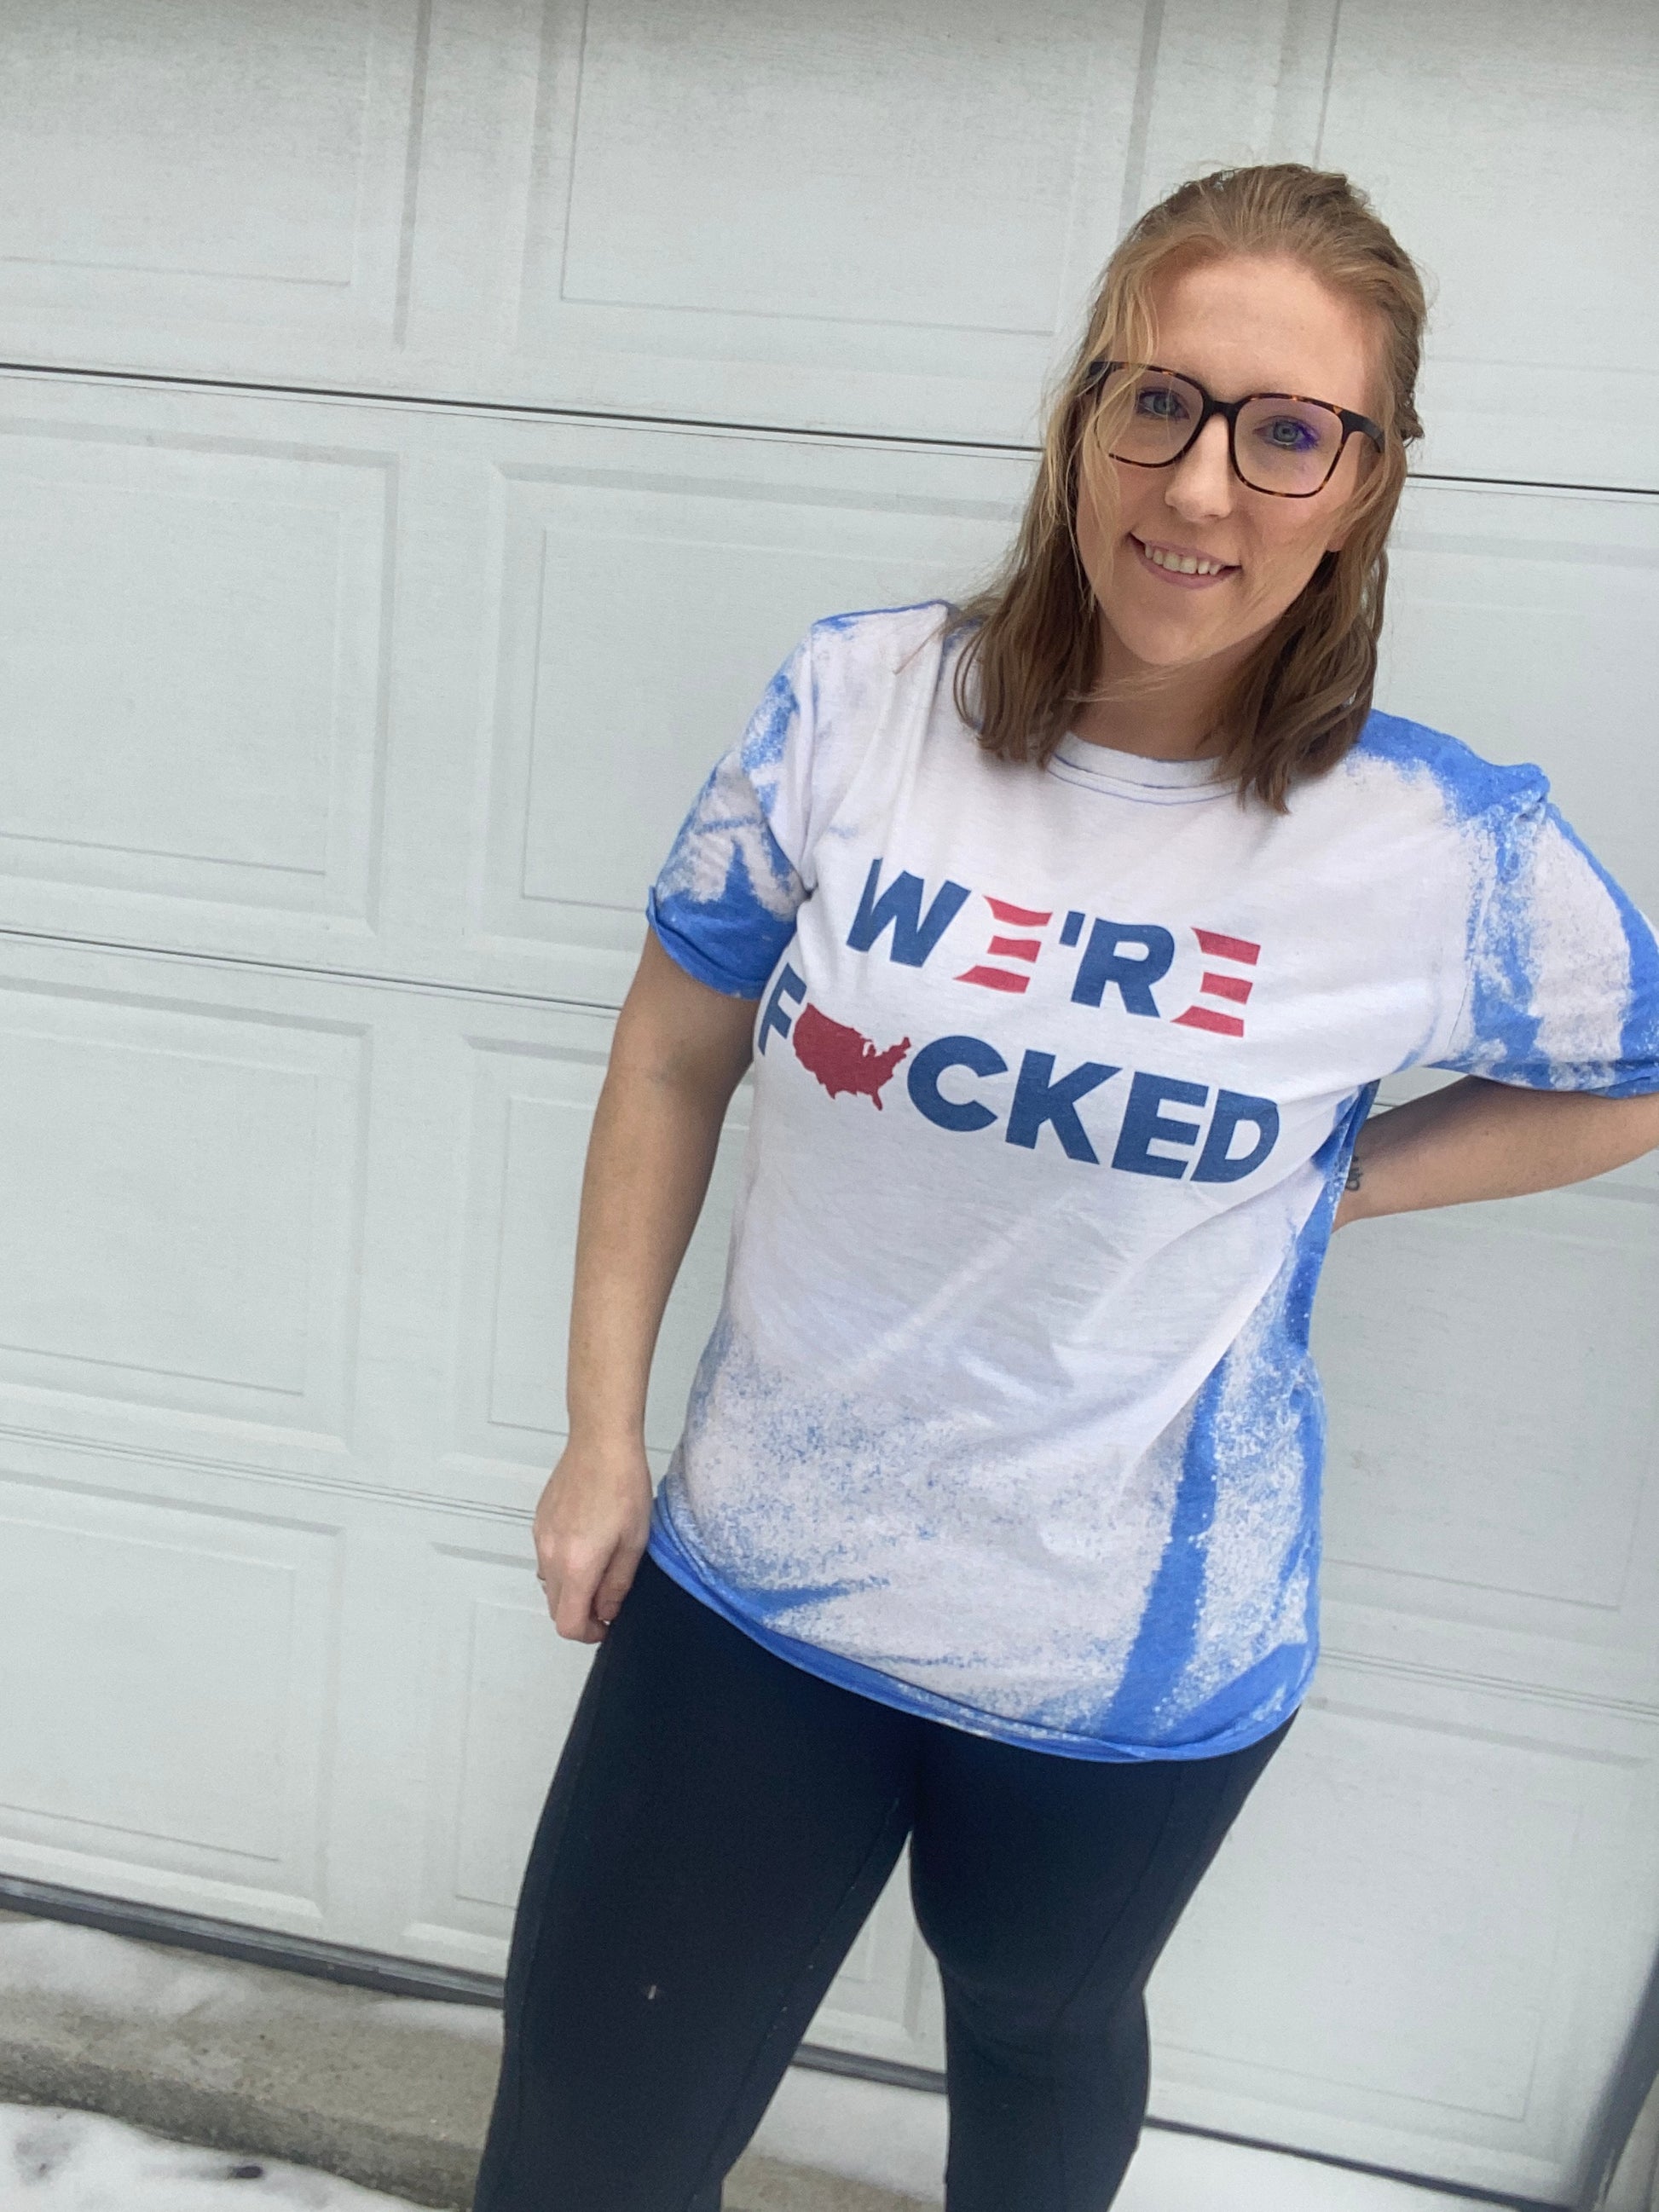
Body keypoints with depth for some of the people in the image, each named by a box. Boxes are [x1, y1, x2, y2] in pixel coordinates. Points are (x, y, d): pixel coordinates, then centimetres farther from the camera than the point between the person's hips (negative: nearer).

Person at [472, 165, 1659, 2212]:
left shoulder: (1456, 856, -16)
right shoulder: (855, 703, -13)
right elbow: (675, 1052, -1)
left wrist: (1323, 1183, -8)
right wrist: (601, 1431, 1)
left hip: (1133, 1661, 0)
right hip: (754, 1582, 1)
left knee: (1039, 2039, 30)